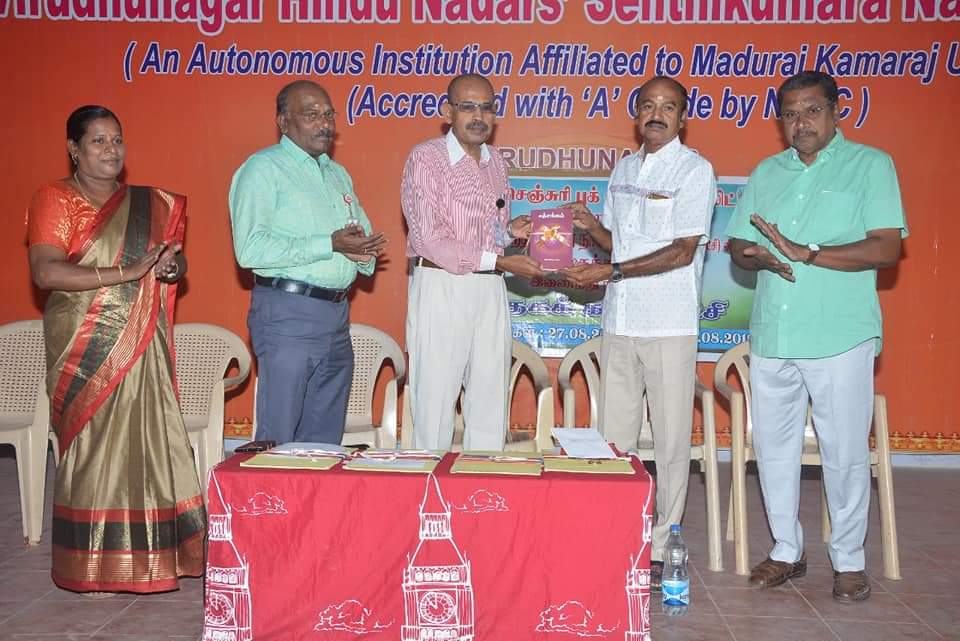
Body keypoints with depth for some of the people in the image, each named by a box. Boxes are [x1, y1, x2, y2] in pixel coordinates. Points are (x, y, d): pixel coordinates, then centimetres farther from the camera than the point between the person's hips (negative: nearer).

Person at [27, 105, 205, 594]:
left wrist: (172, 267, -4)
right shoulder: (54, 199, -3)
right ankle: (93, 565, 11)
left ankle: (146, 554, 15)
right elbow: (45, 272, -16)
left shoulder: (150, 205, 13)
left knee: (146, 442, 4)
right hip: (86, 348, -4)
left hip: (141, 347, 5)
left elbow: (173, 258, 22)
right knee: (94, 445, -1)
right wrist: (126, 272, -21)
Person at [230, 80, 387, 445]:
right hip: (288, 314, -7)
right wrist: (330, 244, -19)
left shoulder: (338, 174, 20)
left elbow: (363, 234, 25)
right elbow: (249, 249, -17)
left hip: (337, 316, 8)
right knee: (279, 441, -2)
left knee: (326, 441, 12)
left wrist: (363, 251, -1)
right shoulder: (263, 169, -5)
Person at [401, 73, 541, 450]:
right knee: (434, 404, -1)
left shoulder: (496, 163, 15)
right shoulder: (426, 157, -6)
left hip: (490, 290, 6)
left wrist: (511, 231, 2)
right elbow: (430, 238, -14)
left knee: (490, 406, 9)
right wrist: (499, 261, -16)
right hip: (441, 287, -6)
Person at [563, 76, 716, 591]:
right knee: (613, 438, 8)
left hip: (669, 326, -6)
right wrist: (590, 224, 1)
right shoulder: (624, 169, 16)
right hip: (619, 322, 6)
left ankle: (659, 550, 11)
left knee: (670, 441, 1)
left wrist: (608, 272, -15)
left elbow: (682, 252, -12)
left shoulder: (694, 170, -4)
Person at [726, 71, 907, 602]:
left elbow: (887, 247, -11)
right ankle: (786, 550, 27)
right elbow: (737, 246, 13)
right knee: (773, 445, 11)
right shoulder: (766, 173, 14)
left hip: (840, 337, -4)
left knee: (844, 452, 3)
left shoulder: (869, 165, -1)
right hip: (772, 335, 5)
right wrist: (759, 256, -12)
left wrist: (805, 252, -19)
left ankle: (849, 560, 21)